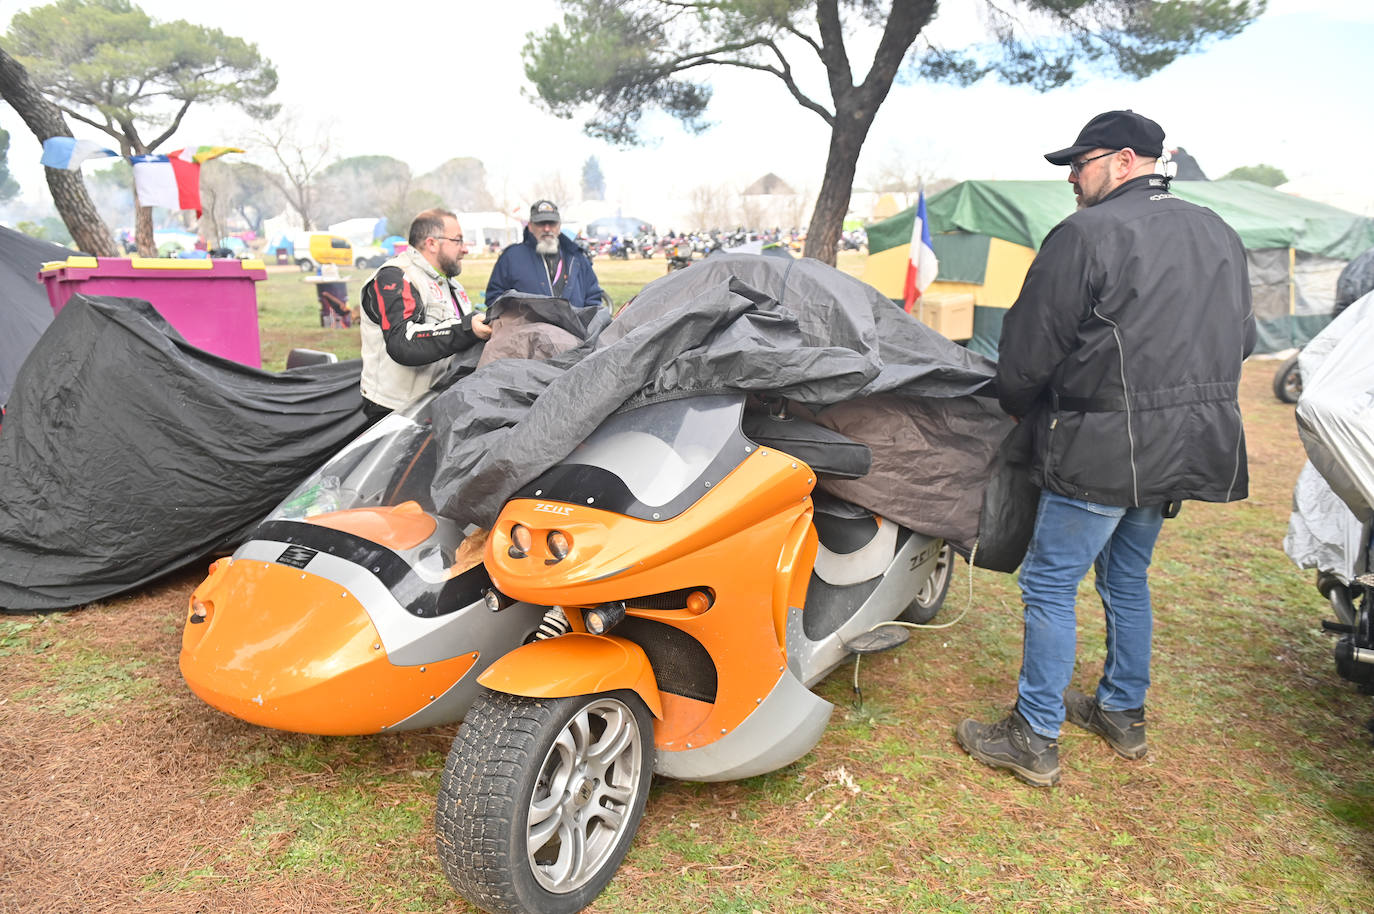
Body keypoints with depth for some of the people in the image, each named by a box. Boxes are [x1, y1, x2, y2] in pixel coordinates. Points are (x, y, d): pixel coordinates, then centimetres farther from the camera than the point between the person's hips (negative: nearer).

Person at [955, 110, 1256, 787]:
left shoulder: (1088, 233, -13)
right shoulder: (1219, 235, 14)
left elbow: (1029, 349, -11)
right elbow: (1241, 340, 21)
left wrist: (1018, 412, 7)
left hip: (1105, 450, -9)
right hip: (1193, 445, 9)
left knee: (1050, 584, 1)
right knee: (1128, 578, 21)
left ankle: (1034, 741, 9)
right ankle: (1123, 715, 34)